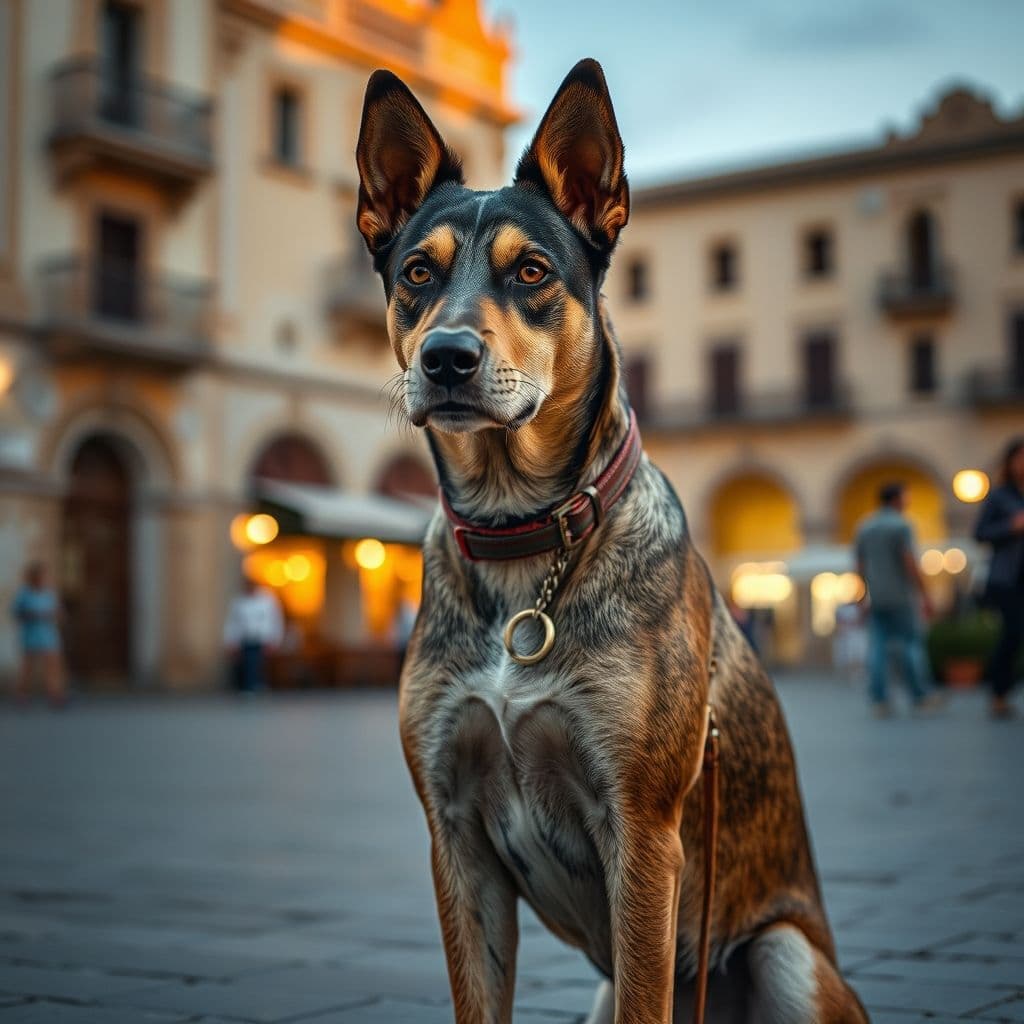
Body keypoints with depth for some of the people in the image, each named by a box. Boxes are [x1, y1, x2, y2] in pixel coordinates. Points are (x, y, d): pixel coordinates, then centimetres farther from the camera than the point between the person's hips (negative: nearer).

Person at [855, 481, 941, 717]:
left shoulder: (864, 527, 12)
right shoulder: (901, 525, -9)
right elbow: (910, 564, -15)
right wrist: (924, 596, -11)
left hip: (875, 599, 6)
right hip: (901, 597, -6)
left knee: (877, 648, 2)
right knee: (912, 643, 3)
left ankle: (879, 700, -1)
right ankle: (921, 697, 6)